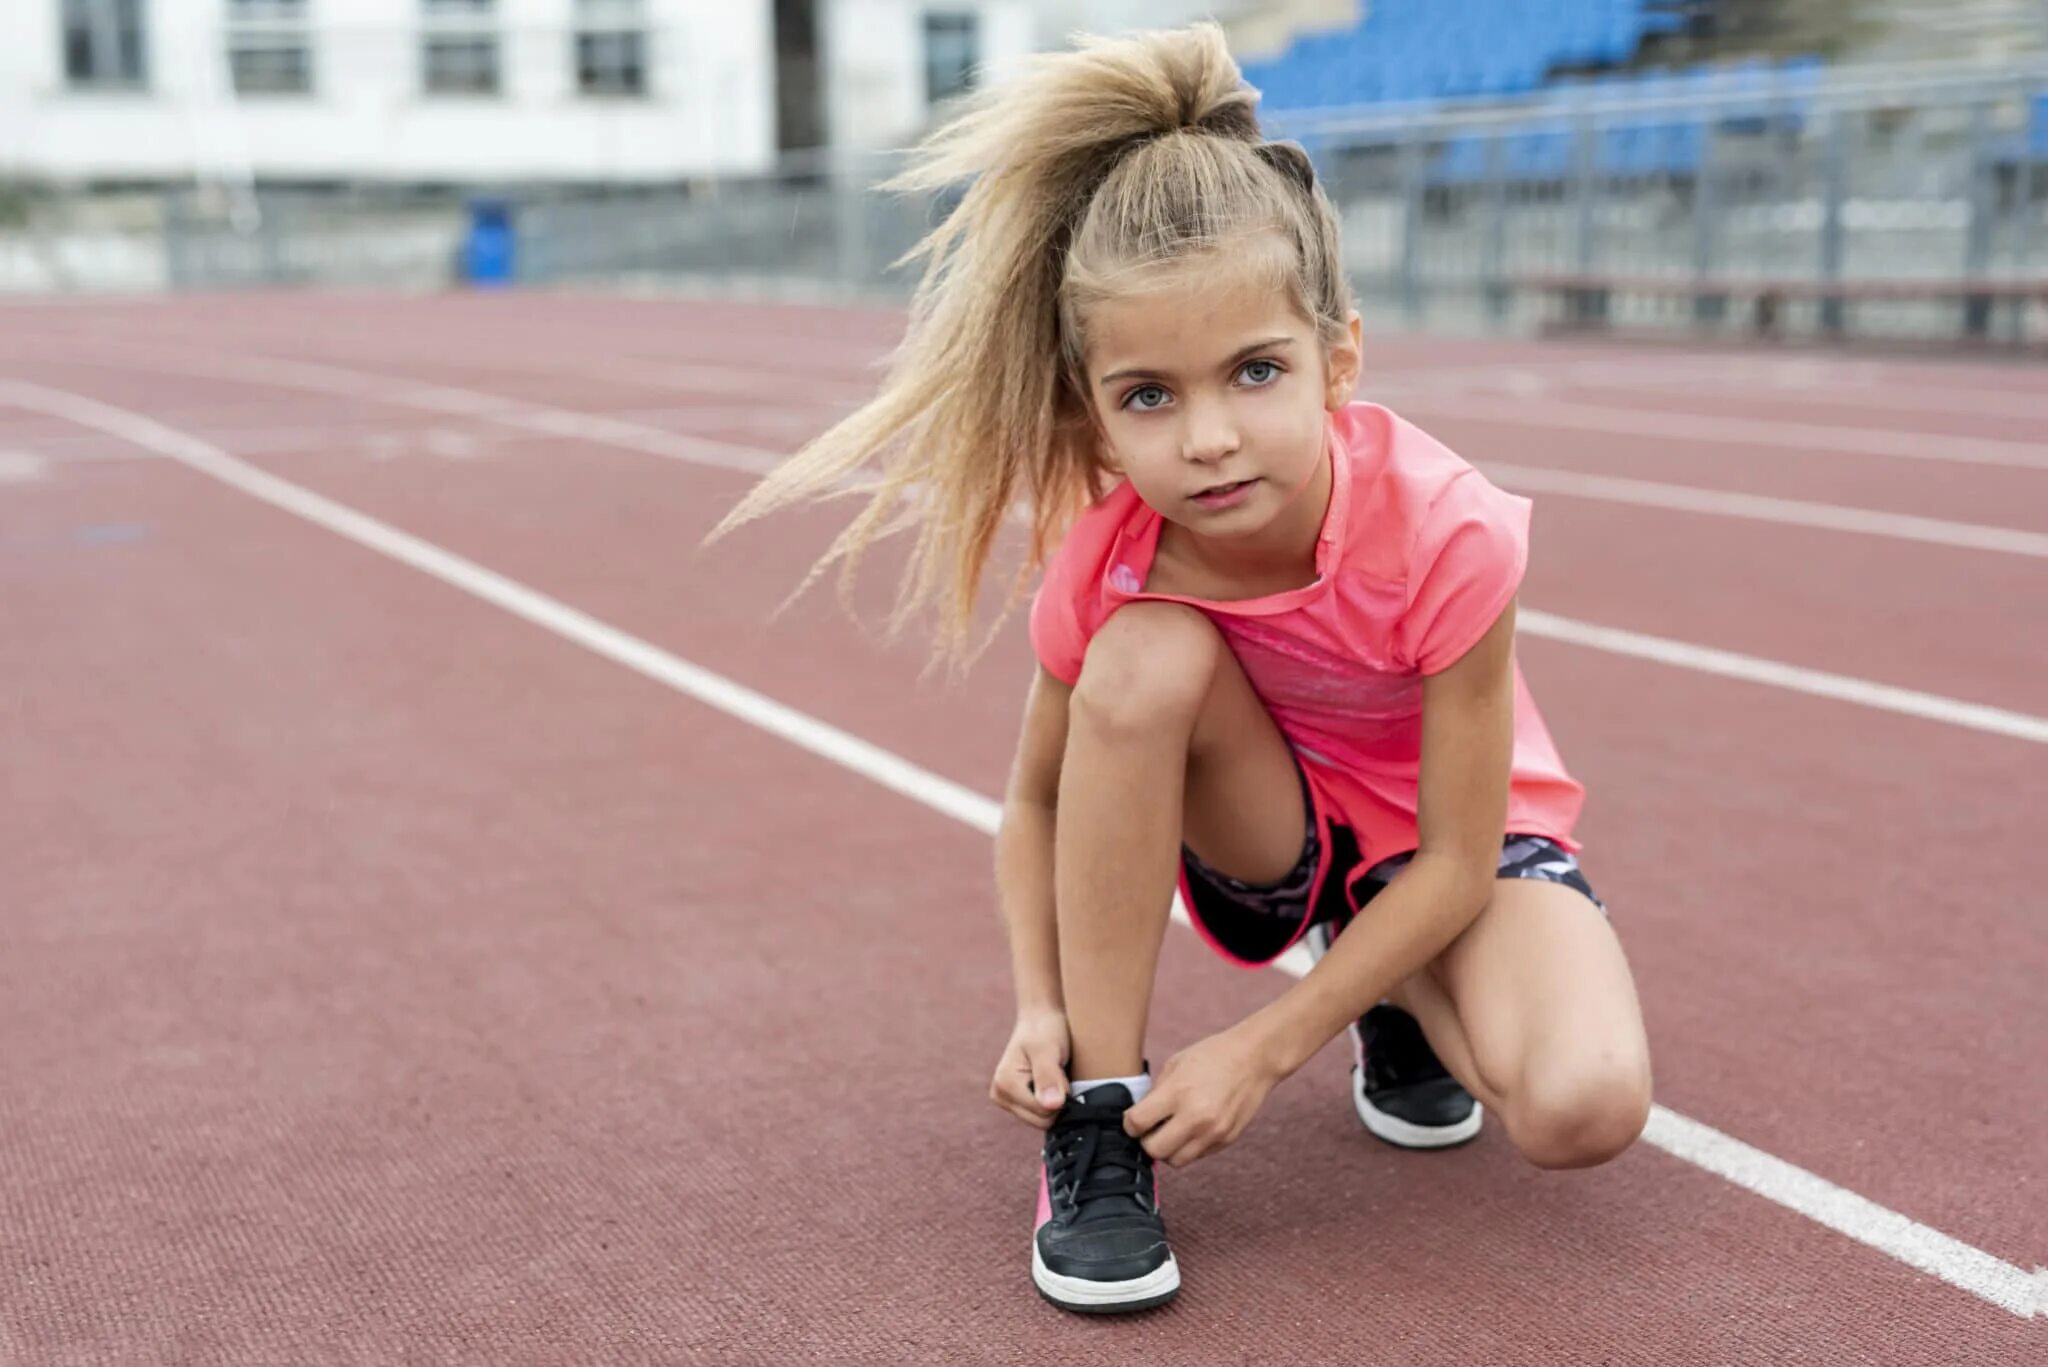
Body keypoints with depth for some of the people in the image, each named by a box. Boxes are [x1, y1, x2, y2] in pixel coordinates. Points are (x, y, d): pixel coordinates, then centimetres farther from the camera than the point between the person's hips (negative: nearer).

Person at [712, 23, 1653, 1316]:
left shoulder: (1445, 532, -33)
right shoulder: (1103, 559, -23)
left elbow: (1455, 859, -25)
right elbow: (1041, 796, -6)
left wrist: (1263, 1047, -27)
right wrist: (1041, 1006, -22)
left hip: (1452, 852, -2)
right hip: (1268, 840, 2)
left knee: (1585, 1108, -32)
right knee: (1143, 662, -33)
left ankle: (1401, 1004, 5)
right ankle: (1102, 1117, -20)